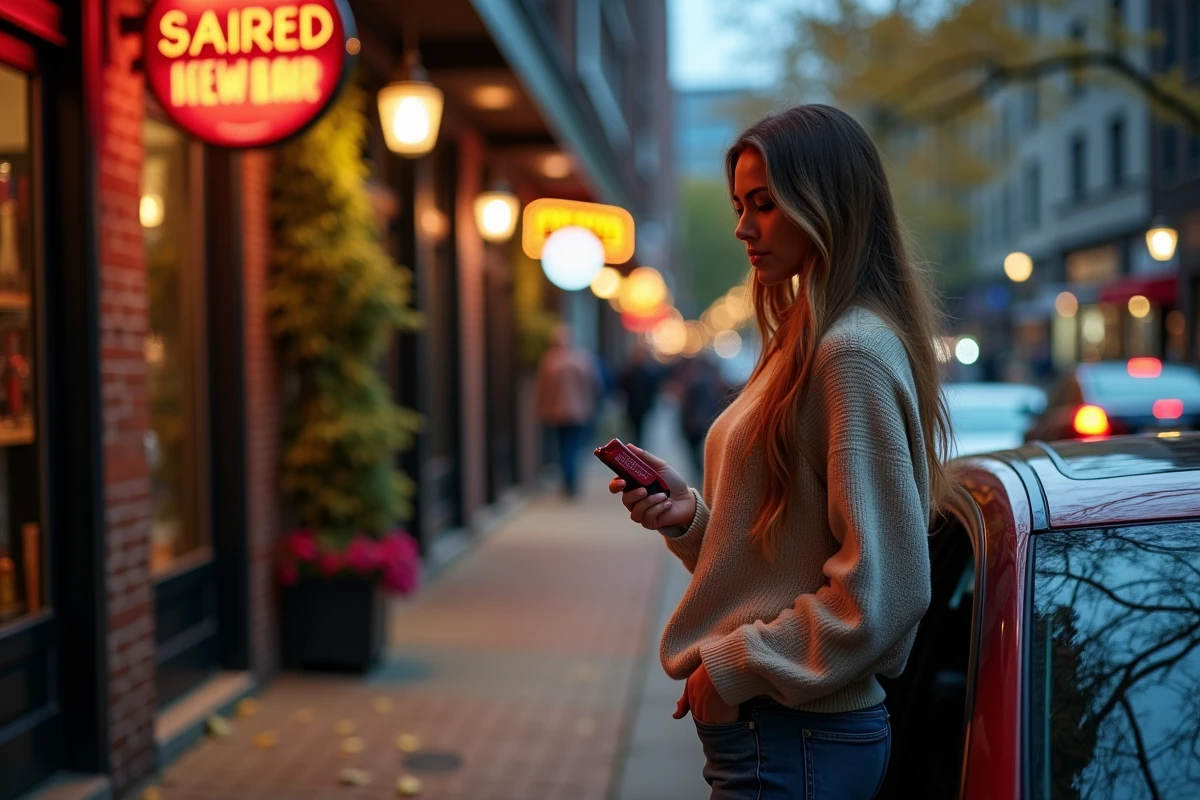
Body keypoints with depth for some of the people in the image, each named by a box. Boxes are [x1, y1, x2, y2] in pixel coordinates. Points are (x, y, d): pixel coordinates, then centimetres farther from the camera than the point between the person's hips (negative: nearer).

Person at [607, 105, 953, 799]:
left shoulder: (853, 352, -18)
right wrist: (690, 514, -2)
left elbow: (882, 588, -22)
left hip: (795, 739, -9)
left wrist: (734, 667, -16)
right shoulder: (805, 344, 12)